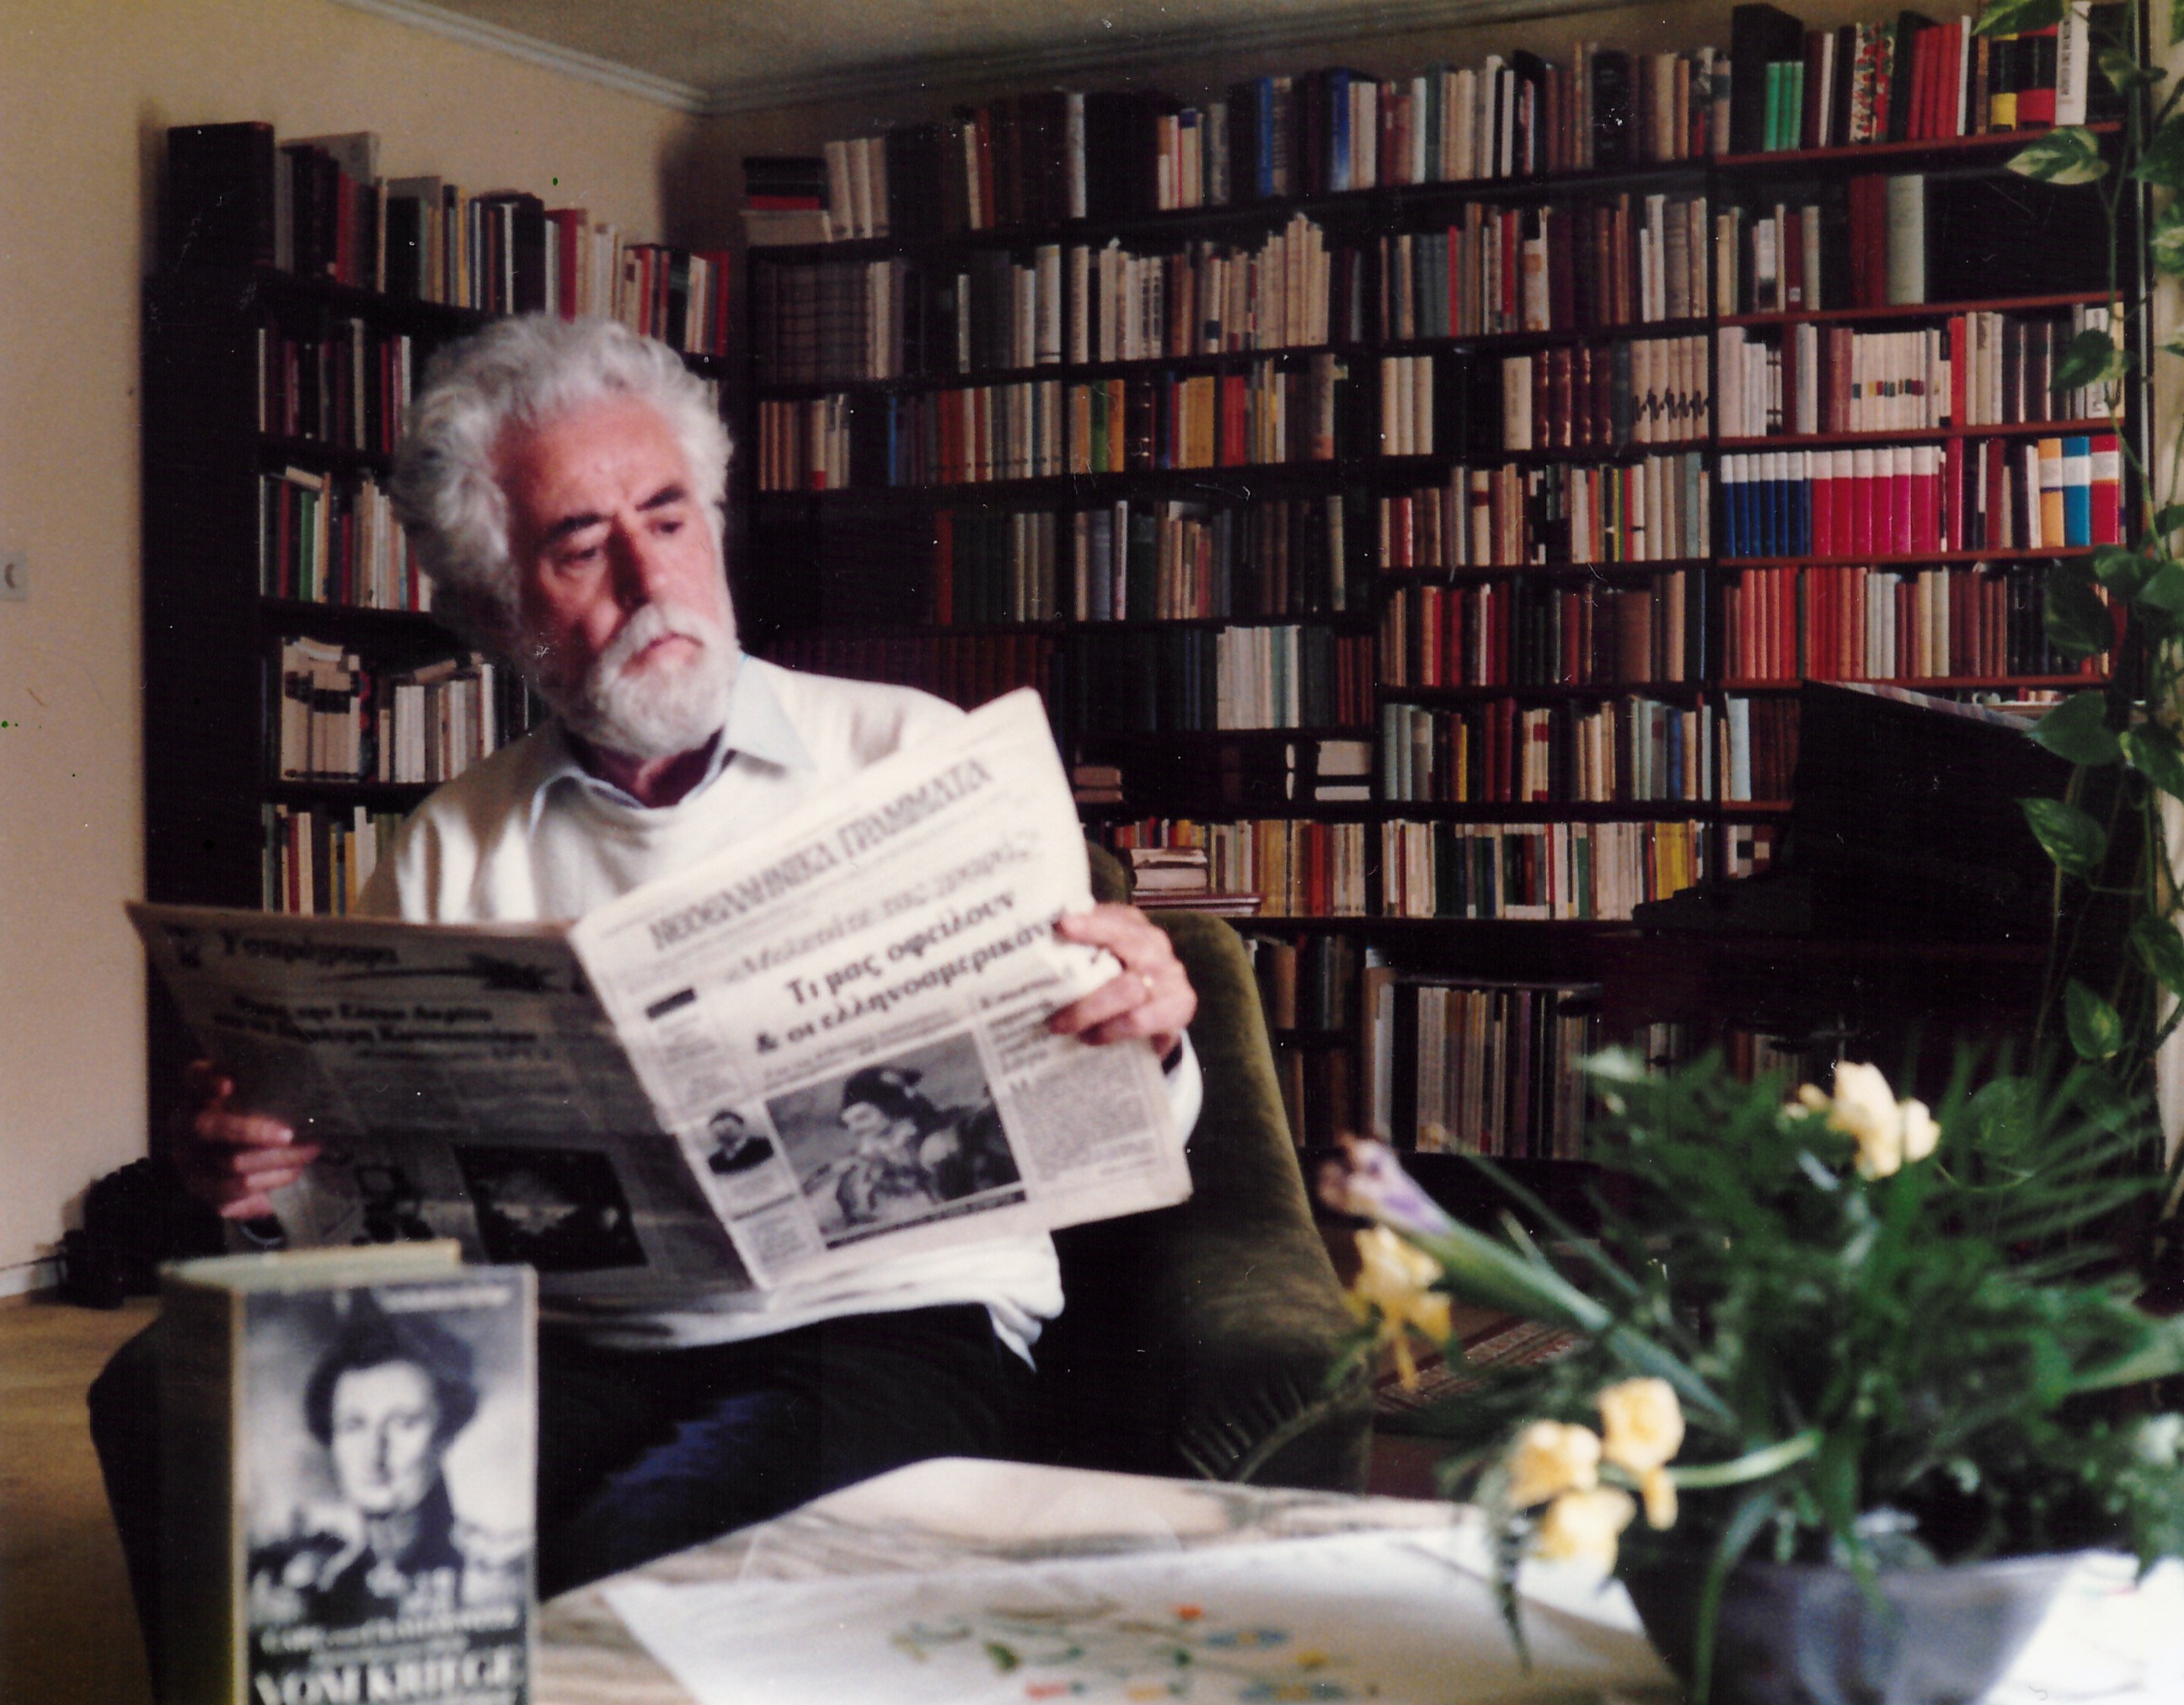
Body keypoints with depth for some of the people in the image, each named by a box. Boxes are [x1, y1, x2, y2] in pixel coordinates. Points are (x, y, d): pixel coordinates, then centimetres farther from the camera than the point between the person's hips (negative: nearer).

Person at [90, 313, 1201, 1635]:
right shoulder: (450, 855, 14)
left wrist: (1142, 1040, -19)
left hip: (888, 1322, -3)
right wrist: (261, 1163, -9)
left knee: (636, 1551, -35)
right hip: (568, 1347, 4)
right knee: (171, 1395, -20)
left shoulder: (918, 758, 7)